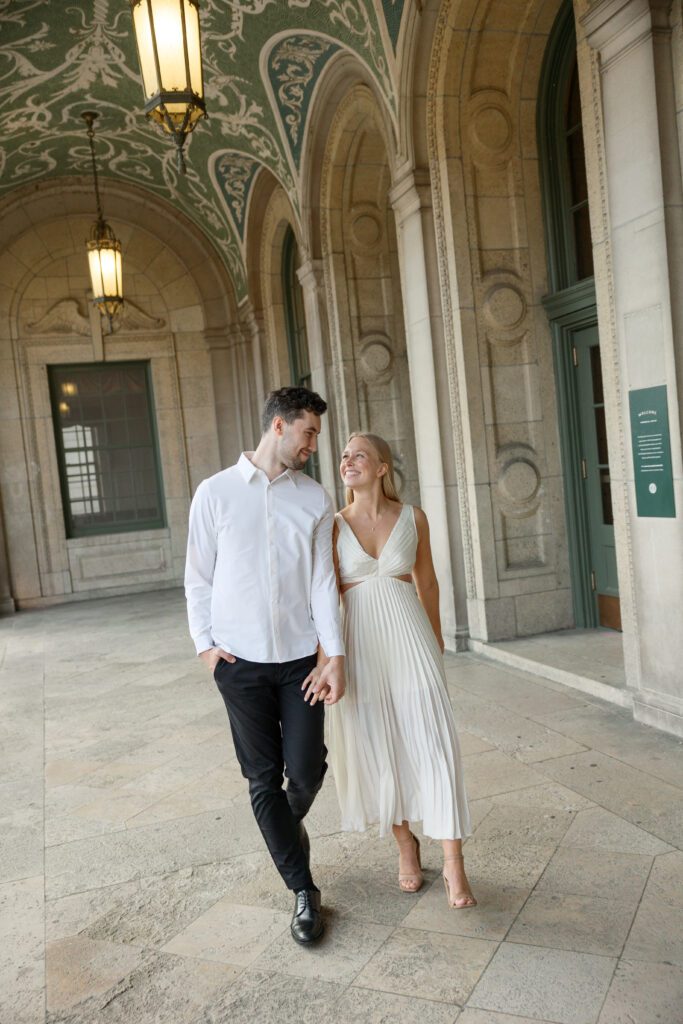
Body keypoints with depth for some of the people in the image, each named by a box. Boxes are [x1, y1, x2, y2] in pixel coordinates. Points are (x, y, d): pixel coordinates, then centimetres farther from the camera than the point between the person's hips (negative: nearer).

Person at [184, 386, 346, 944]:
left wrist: (335, 654, -6)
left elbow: (323, 578, 0)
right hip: (240, 661, -1)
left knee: (306, 768, 2)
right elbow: (199, 578, 4)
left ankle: (290, 827, 38)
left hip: (301, 656, 1)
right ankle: (304, 891, 20)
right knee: (264, 778, 5)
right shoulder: (216, 492, -1)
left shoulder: (314, 497, 3)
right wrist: (205, 643, -3)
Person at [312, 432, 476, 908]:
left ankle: (454, 867, 7)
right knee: (378, 751, 10)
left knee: (432, 746, -4)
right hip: (362, 648, 1)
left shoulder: (413, 518, 0)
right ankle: (406, 844, 33)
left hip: (410, 640, 0)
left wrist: (437, 644, 20)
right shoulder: (334, 526, -2)